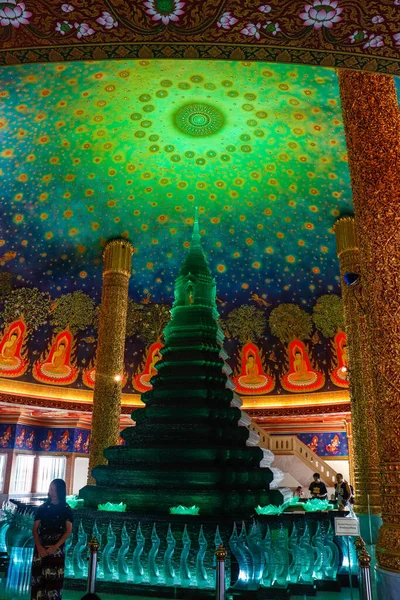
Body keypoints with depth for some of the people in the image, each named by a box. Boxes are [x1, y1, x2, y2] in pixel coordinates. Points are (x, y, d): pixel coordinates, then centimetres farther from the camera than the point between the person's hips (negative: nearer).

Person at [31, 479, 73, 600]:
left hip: (57, 549, -2)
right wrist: (39, 546, -10)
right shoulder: (42, 508, 8)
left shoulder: (66, 509, 2)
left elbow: (69, 531, -2)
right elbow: (35, 528, 5)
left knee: (54, 579, -5)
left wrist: (55, 546, -13)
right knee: (38, 578, -1)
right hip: (41, 548, 2)